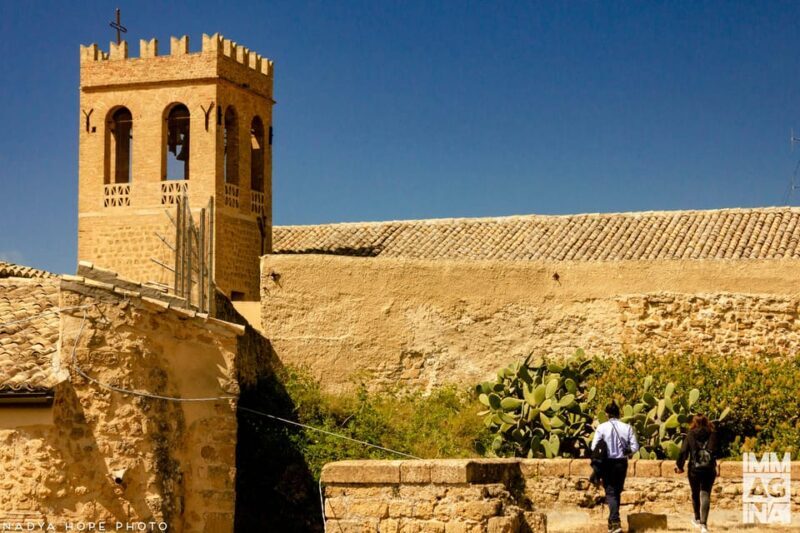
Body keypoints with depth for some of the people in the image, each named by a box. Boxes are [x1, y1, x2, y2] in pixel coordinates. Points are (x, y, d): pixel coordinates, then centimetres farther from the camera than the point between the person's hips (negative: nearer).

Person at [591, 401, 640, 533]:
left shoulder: (602, 427, -10)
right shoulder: (627, 428, -4)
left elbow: (594, 447, -12)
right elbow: (635, 447, -7)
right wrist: (625, 452, 12)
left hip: (607, 463, -3)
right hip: (622, 463, 3)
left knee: (610, 492, 2)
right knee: (617, 492, 19)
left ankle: (615, 522, -15)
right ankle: (612, 521, 27)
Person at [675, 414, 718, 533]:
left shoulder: (690, 435, -1)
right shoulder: (712, 434, -1)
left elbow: (684, 451, -4)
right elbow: (716, 451, -6)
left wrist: (679, 465, 6)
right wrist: (714, 464, 9)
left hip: (694, 469, 0)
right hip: (709, 469, 0)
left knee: (695, 494, 19)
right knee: (705, 494, -2)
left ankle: (697, 519, 33)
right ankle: (703, 523, -14)